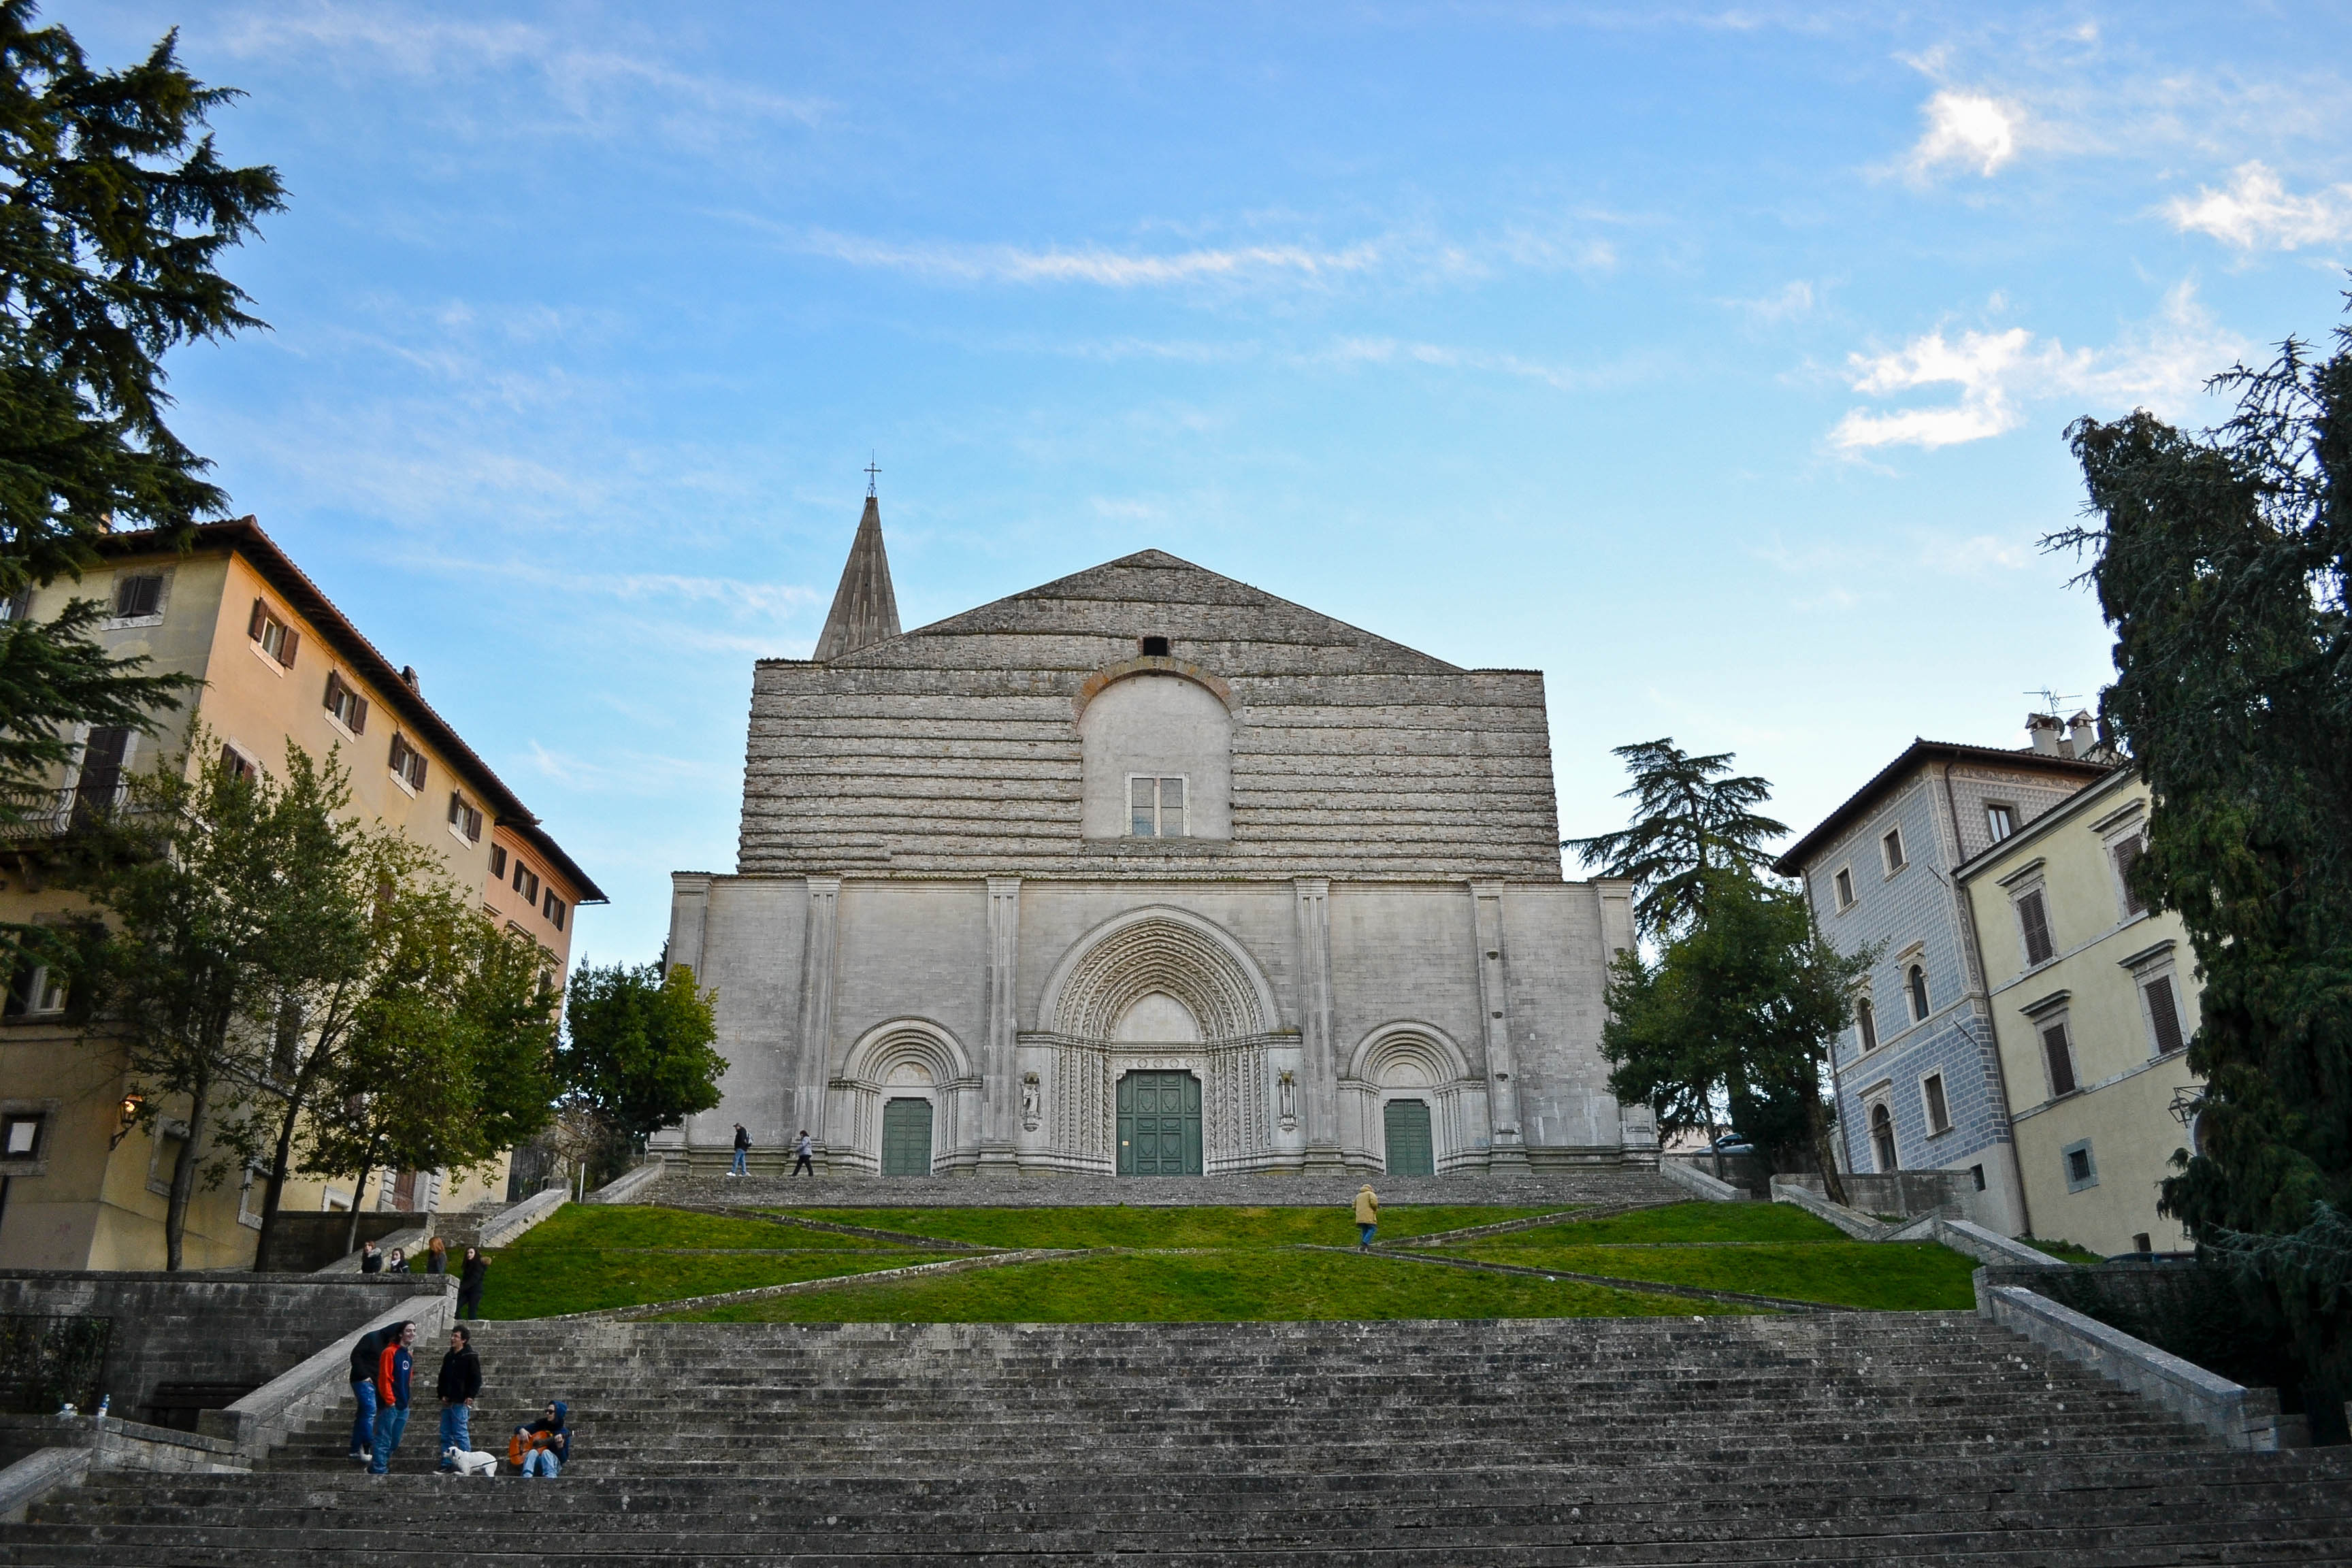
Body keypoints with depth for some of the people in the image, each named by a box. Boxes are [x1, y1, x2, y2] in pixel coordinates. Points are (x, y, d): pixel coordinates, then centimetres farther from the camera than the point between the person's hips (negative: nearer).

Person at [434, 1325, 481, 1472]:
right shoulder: (448, 1356, 15)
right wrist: (442, 1394, 8)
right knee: (446, 1434, 10)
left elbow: (476, 1379, -8)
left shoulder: (470, 1357, -6)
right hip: (447, 1402, 8)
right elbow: (442, 1377, 22)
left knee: (461, 1433, -7)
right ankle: (447, 1464, 17)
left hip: (461, 1402, -8)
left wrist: (470, 1396, -16)